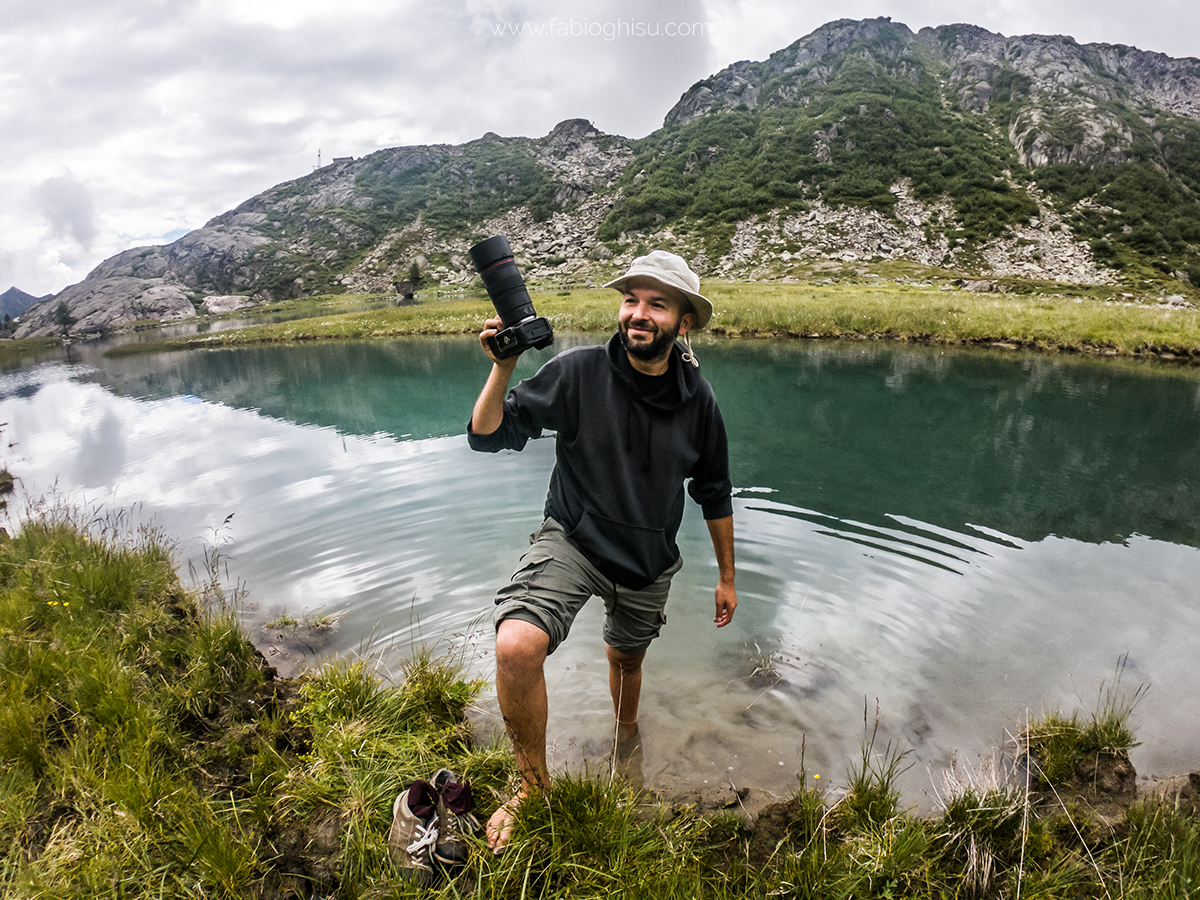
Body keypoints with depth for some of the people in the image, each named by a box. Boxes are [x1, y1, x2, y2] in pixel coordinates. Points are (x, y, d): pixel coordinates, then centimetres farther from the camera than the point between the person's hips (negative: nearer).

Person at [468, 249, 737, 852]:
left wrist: (727, 576, 11)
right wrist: (503, 368, -30)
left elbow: (714, 494, 6)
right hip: (572, 539, -3)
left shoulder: (697, 400, -7)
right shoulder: (579, 372, -16)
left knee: (627, 657, 25)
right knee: (516, 646, -28)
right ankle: (534, 785, -1)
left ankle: (625, 736, 61)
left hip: (649, 563, 3)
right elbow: (488, 436, -13)